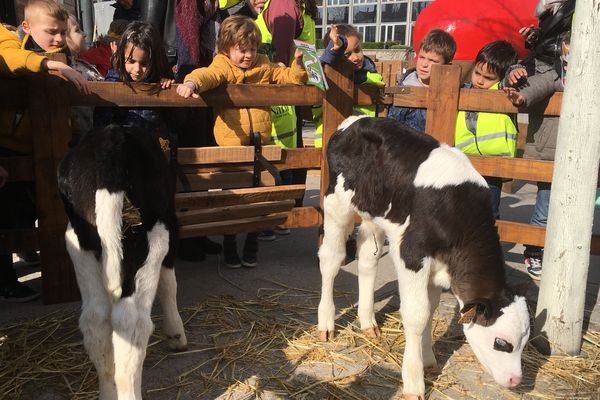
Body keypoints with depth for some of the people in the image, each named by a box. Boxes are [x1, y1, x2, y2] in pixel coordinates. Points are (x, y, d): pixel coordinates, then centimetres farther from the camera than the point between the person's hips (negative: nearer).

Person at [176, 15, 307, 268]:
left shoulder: (265, 67, 10)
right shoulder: (223, 66, -4)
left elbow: (290, 78, 14)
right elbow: (207, 75, -24)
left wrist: (297, 65, -6)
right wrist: (192, 82, -46)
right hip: (231, 146, -3)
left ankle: (251, 246, 31)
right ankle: (229, 246, 27)